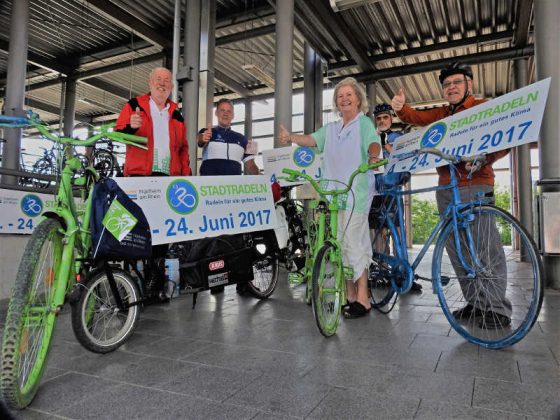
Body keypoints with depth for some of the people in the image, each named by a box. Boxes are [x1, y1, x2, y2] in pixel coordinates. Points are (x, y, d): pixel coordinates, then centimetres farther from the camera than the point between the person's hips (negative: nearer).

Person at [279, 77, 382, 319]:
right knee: (341, 245, 8)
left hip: (356, 193, -6)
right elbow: (312, 140, 9)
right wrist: (291, 138, -8)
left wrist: (373, 155, -36)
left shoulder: (364, 123, 4)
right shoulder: (331, 128, 22)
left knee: (354, 243, -11)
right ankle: (350, 296, 18)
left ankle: (363, 299, -2)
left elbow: (373, 143, -14)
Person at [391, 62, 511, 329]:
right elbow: (417, 117, 8)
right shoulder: (441, 114, 22)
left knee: (486, 248, -9)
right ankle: (476, 303, 16)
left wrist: (482, 159, -21)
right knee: (457, 250, 7)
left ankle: (498, 309, 0)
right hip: (446, 188, 6)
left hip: (476, 186, -6)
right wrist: (400, 107, -14)